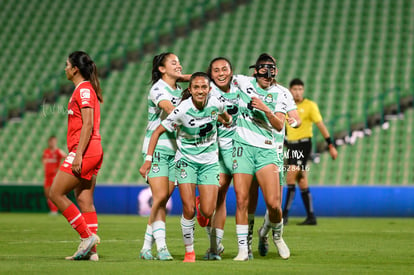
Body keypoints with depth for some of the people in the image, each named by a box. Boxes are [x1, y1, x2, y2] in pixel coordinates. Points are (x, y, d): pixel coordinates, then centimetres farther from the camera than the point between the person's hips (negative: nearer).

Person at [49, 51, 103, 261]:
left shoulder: (84, 89, -11)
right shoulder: (85, 89, 19)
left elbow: (88, 125, -19)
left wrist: (78, 154, -22)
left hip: (84, 151, -10)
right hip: (92, 152, 10)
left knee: (56, 193, -6)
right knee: (84, 200, 7)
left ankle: (87, 236, -8)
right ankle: (91, 250, 3)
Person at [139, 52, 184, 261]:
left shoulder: (180, 90, 14)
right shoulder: (158, 89, -10)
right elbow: (169, 108, -29)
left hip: (175, 149, 7)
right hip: (156, 147, -7)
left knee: (164, 199, 2)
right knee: (160, 197, -14)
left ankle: (146, 247, 8)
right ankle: (161, 247, -11)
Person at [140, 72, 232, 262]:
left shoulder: (215, 104, -11)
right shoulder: (183, 110, -19)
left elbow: (226, 117, 17)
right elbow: (157, 132, -11)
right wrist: (148, 159, -13)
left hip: (209, 161, 2)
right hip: (186, 159, -2)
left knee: (207, 212, -9)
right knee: (189, 210, -13)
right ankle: (189, 251, 6)